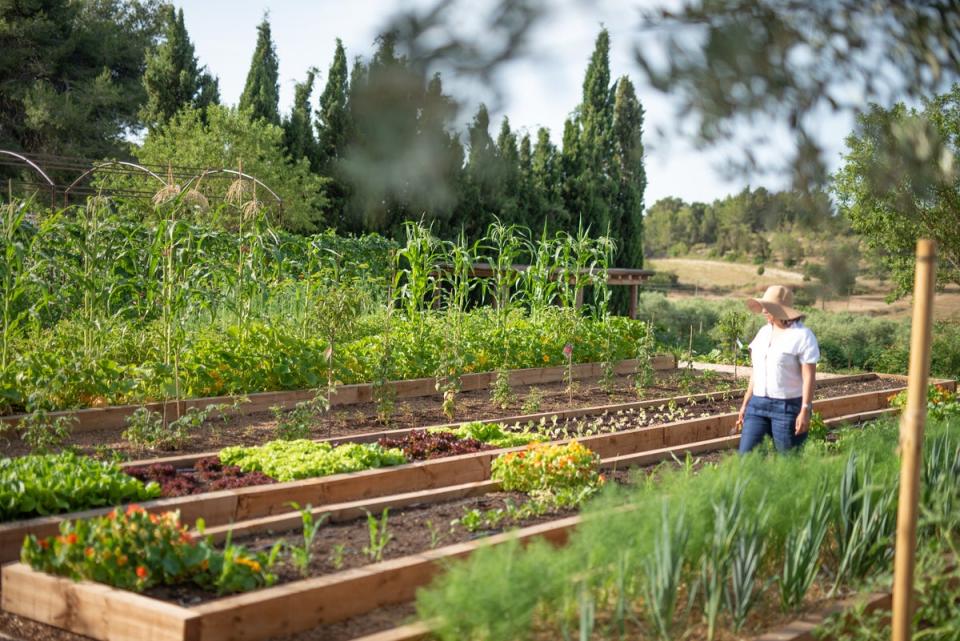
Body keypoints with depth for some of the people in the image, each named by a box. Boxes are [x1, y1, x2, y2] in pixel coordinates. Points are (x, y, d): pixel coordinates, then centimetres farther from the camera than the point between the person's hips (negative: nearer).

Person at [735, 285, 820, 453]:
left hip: (788, 407, -6)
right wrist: (746, 403, 15)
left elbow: (809, 377, -11)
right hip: (757, 404, 6)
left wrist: (805, 410, -16)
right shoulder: (763, 332, 11)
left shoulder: (802, 336, -9)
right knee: (745, 455, -2)